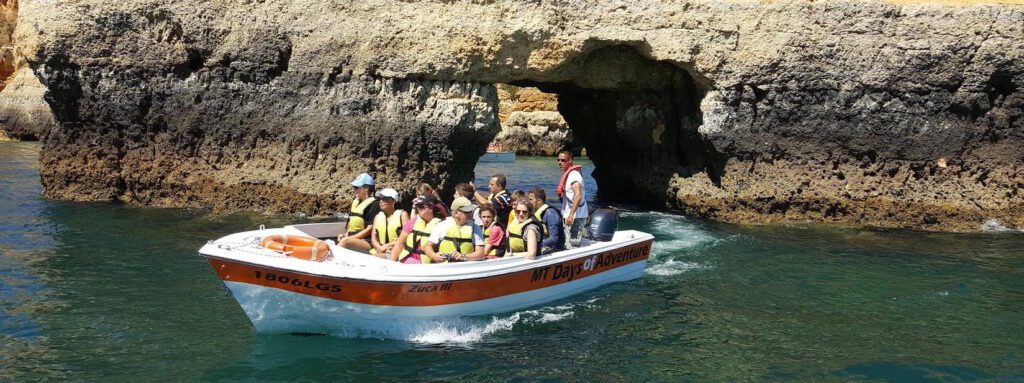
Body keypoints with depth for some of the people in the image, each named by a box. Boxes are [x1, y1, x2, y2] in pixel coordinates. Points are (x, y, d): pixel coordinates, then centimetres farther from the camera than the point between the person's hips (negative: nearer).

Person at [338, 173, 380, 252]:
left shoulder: (373, 204, -5)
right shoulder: (355, 202, 17)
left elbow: (370, 229, -11)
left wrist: (350, 237, -14)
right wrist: (345, 235, 2)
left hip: (367, 242, -7)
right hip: (353, 240, 7)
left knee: (345, 241, -34)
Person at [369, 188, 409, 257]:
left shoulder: (402, 214, 3)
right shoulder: (378, 216, 17)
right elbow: (373, 239, 11)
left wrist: (386, 246, -11)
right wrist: (381, 248, -10)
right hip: (380, 252, 5)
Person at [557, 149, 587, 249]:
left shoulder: (573, 174, -17)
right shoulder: (568, 173, 15)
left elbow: (578, 195, -27)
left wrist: (571, 215, -30)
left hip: (575, 217, -11)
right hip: (570, 215, 11)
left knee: (572, 246, -11)